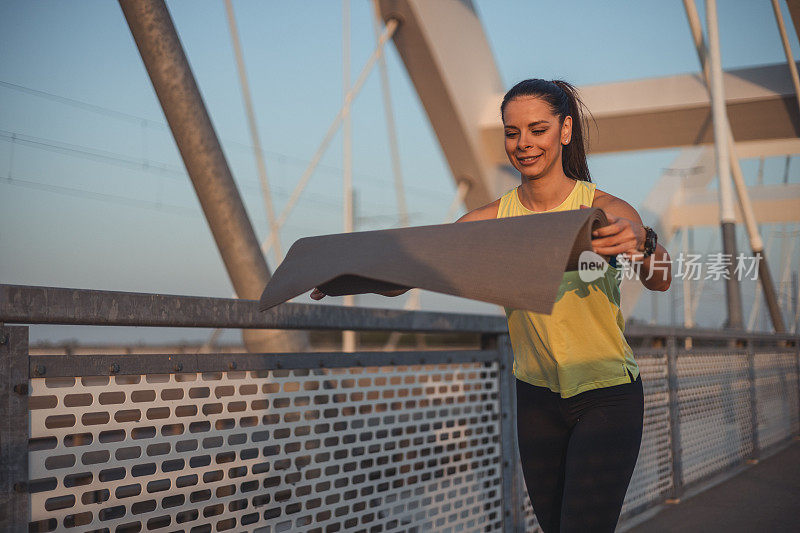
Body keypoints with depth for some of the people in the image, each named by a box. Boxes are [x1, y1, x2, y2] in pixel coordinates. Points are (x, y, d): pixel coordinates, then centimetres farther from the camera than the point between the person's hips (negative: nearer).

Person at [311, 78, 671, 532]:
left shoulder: (604, 210, -13)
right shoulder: (493, 218, -4)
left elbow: (662, 280, -29)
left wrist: (642, 243, -51)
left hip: (608, 397, -4)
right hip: (536, 397, 4)